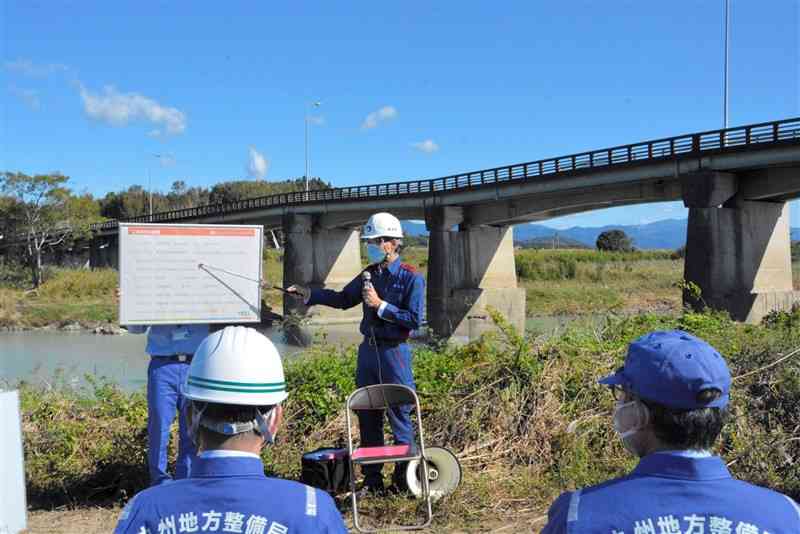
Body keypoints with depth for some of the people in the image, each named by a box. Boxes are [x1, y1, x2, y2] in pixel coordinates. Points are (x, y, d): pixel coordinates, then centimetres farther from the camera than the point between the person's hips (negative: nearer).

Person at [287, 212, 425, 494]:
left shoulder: (411, 278, -9)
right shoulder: (370, 274, 10)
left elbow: (415, 320, -16)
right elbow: (343, 299, 23)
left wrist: (380, 305, -17)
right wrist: (308, 293, 16)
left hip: (394, 352, -7)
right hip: (368, 350, 7)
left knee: (399, 415, -1)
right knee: (367, 416, 11)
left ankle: (403, 478, 10)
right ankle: (372, 479, 22)